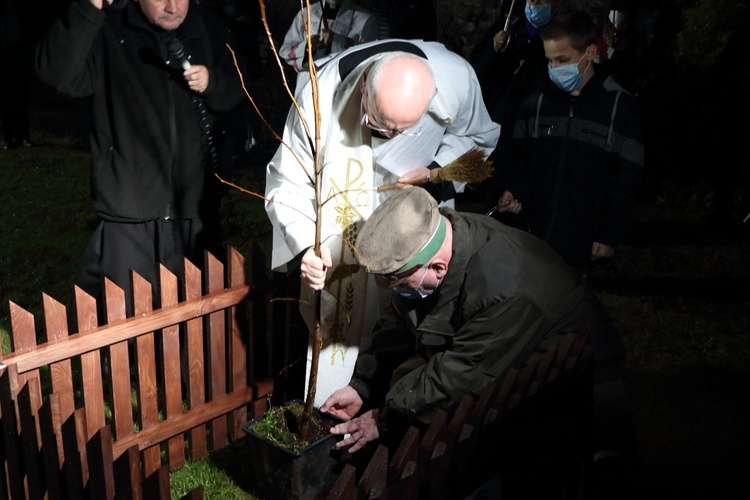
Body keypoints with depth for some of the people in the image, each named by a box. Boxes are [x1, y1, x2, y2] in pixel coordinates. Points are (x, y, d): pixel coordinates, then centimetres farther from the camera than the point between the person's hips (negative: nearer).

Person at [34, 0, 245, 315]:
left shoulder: (207, 28, 6)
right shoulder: (107, 31, -10)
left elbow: (234, 94, 13)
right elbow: (58, 74, -25)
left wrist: (211, 82, -10)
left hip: (194, 204, 4)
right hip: (129, 209, -4)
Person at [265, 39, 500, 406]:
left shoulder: (456, 79, -28)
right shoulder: (320, 97, -32)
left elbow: (476, 136, -4)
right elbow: (287, 182, -21)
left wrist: (437, 172, -23)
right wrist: (304, 246, -37)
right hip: (342, 234, -1)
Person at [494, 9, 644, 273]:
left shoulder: (619, 106, -7)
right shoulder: (537, 101, 4)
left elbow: (626, 179, -5)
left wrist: (610, 234, -5)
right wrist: (514, 189, -7)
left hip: (582, 238, -3)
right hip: (533, 231, 3)